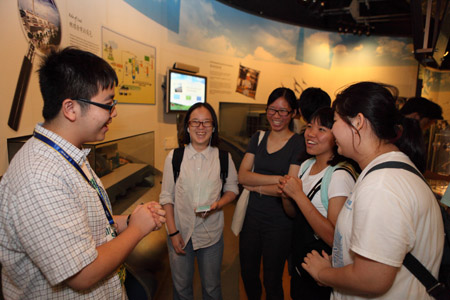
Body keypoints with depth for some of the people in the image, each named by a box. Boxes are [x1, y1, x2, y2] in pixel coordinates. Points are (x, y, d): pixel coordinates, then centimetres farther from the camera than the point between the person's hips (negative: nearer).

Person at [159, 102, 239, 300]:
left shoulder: (224, 157, -7)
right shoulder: (174, 157, -8)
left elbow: (232, 189, 5)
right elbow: (166, 197, -3)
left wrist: (217, 204, -16)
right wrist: (173, 232, -6)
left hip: (211, 233, 0)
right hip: (180, 232, 0)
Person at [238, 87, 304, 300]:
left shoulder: (298, 144, -10)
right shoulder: (258, 138, 4)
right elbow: (242, 176, -6)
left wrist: (255, 186, -9)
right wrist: (277, 179, -16)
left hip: (279, 224, -4)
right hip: (251, 217, 5)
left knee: (272, 282, 14)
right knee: (248, 274, 21)